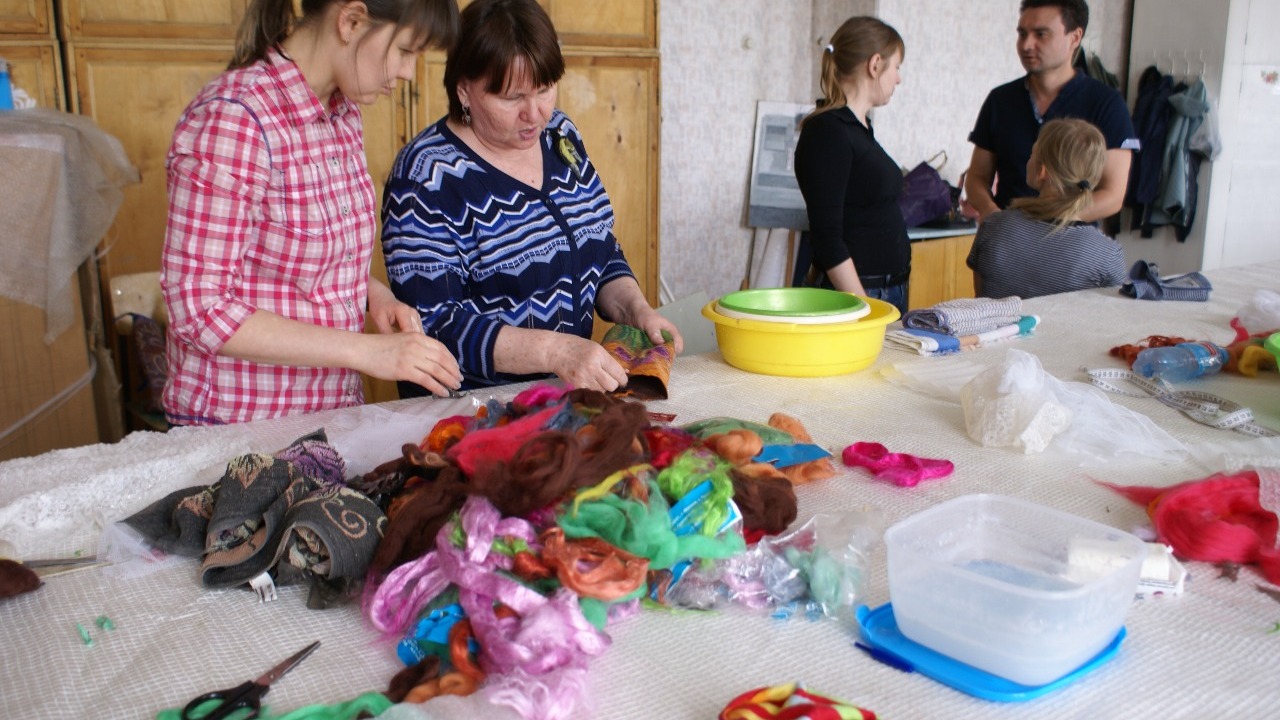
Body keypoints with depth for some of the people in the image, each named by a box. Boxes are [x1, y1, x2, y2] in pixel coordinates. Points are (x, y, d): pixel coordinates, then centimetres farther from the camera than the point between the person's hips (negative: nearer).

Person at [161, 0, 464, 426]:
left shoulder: (343, 110, 4)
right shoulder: (232, 119, -20)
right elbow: (200, 310, -21)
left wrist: (374, 294, -4)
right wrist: (365, 350, -24)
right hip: (237, 425, -7)